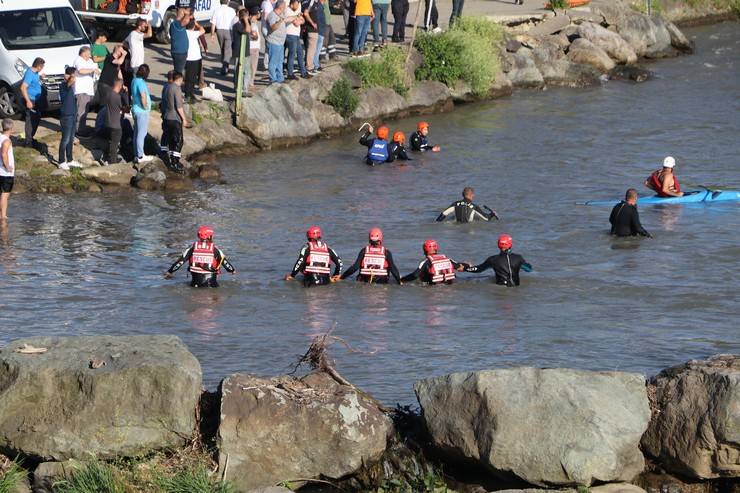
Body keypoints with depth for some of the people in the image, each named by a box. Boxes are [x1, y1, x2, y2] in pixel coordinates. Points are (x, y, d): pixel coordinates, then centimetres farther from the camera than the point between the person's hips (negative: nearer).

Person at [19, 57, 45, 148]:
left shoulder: (35, 72, 7)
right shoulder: (30, 74, -22)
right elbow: (23, 88, -28)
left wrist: (40, 78, 11)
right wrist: (28, 101, -29)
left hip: (36, 100, 10)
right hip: (31, 101, -10)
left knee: (37, 119, 19)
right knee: (31, 120, -5)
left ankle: (31, 138, 31)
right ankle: (28, 142, 2)